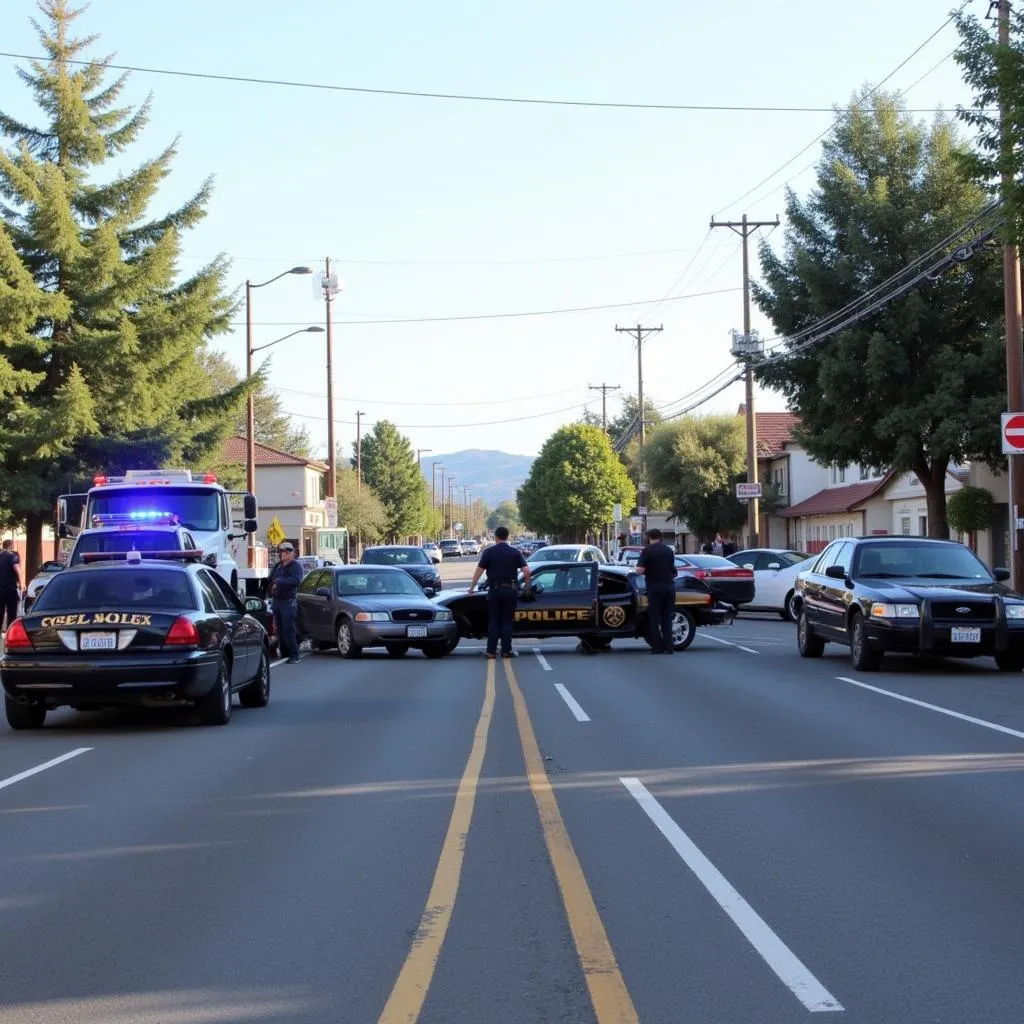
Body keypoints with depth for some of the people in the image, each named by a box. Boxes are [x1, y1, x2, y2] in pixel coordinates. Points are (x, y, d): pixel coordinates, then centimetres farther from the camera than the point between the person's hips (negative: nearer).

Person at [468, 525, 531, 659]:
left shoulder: (489, 552, -1)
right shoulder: (515, 552, 1)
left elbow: (479, 571, -5)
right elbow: (526, 571, -7)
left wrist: (472, 587, 5)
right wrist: (526, 585, 9)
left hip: (494, 590, 0)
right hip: (510, 591, 0)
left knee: (494, 621, 7)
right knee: (507, 621, 7)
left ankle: (491, 651, 5)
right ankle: (506, 651, 5)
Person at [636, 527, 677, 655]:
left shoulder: (647, 551, -8)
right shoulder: (669, 550, 9)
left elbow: (640, 570, -17)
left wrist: (646, 571, 4)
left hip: (655, 587, -5)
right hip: (669, 586, 5)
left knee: (654, 619, 3)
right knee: (667, 618, 10)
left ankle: (657, 647, 1)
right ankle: (669, 647, 4)